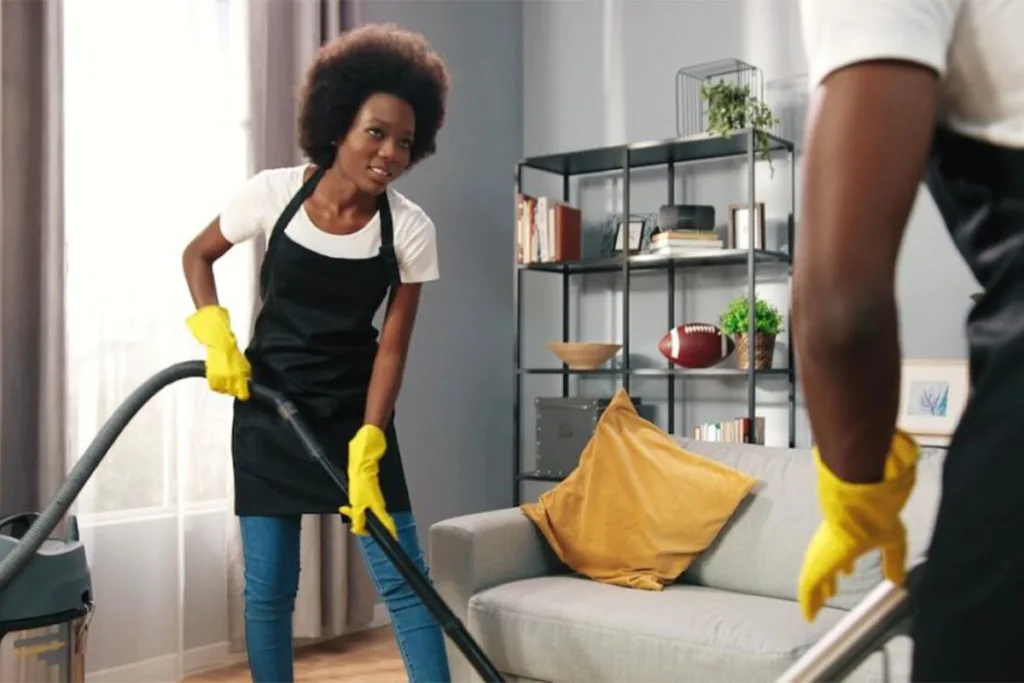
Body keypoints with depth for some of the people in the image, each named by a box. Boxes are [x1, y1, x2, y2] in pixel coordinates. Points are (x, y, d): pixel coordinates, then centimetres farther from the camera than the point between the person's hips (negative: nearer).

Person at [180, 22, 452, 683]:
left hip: (356, 411, 0)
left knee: (403, 575, -1)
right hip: (268, 408, 0)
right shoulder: (274, 193, -13)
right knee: (269, 585, 4)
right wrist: (217, 336, -12)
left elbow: (392, 347, -11)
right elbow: (197, 255, 4)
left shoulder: (412, 229, -14)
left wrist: (366, 453, -17)